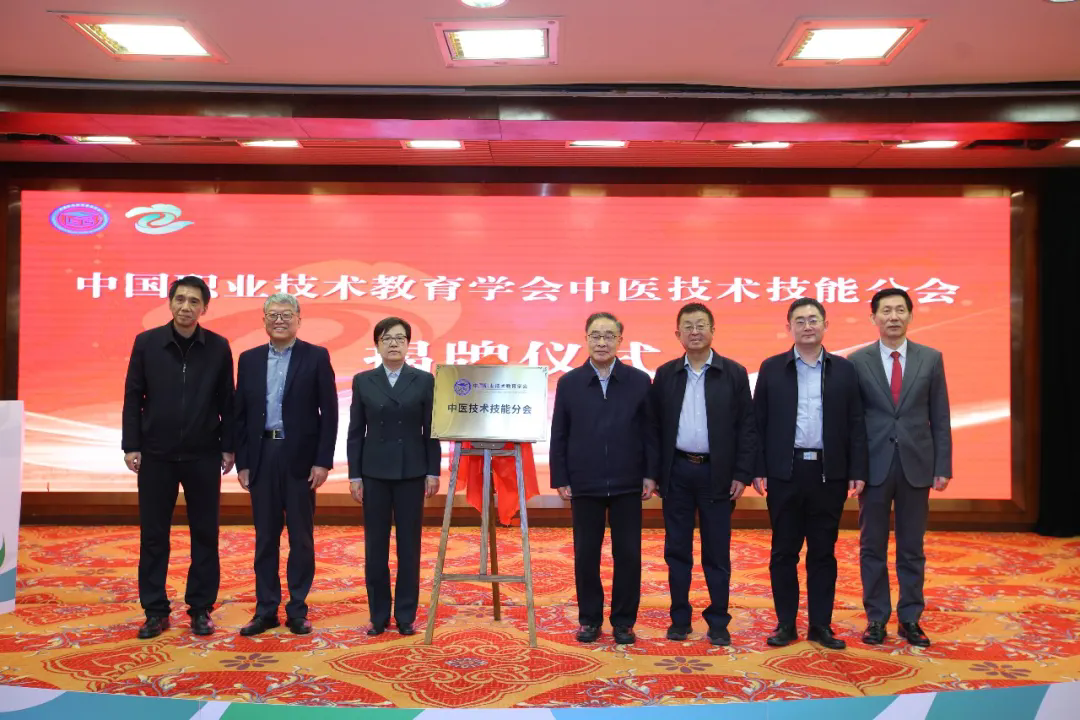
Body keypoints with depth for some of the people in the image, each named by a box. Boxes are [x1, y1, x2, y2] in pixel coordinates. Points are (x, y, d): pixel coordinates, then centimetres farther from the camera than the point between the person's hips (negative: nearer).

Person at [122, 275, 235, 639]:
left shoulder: (218, 347, -1)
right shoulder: (146, 342, 0)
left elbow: (227, 401, 2)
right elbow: (133, 397, 1)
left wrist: (228, 446, 0)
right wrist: (131, 445, -3)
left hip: (204, 456, 0)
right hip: (156, 454, 0)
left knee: (205, 534, 6)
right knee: (153, 535, 6)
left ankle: (200, 609, 17)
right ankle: (155, 611, 18)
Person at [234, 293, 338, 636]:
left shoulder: (316, 357, -1)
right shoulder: (249, 359, 9)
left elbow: (329, 412, -3)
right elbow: (240, 414, 9)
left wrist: (323, 461, -9)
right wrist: (241, 462, 3)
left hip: (300, 458, -3)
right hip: (261, 456, 3)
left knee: (301, 538, 5)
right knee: (265, 537, 9)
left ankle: (297, 610, 15)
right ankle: (266, 610, 18)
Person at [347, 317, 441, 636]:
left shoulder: (424, 380, 2)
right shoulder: (363, 381, 4)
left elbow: (431, 429, 2)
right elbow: (355, 431, 4)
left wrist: (433, 472, -3)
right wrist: (354, 475, -1)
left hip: (411, 472, -1)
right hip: (375, 472, 1)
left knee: (409, 545, 4)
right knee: (375, 546, 5)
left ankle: (406, 615, 14)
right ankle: (378, 615, 16)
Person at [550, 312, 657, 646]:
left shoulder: (640, 381, 2)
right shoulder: (569, 383, 3)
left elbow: (650, 431, 2)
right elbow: (559, 436, 3)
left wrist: (651, 474, -3)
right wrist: (560, 479, -1)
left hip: (627, 484, 0)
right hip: (584, 484, 0)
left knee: (628, 555, 5)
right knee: (586, 556, 7)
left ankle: (623, 621, 18)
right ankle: (589, 619, 21)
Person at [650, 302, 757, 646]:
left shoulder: (733, 373, 0)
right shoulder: (665, 374, 6)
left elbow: (746, 426, -1)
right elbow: (655, 426, 6)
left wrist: (742, 473, -7)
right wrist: (653, 472, 1)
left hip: (716, 473, -2)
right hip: (676, 472, 2)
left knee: (717, 553, 5)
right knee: (677, 550, 8)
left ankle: (718, 622, 15)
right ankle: (680, 619, 19)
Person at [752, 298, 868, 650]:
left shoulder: (844, 370, 6)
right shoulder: (772, 369, 3)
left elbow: (855, 424, 5)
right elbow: (759, 423, 1)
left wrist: (857, 471, -1)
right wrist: (758, 470, -4)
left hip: (829, 473, 1)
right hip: (784, 472, -1)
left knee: (823, 552, 8)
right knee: (784, 551, 6)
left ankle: (821, 625, 18)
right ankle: (786, 624, 17)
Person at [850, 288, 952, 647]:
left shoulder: (930, 359, 4)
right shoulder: (857, 361, -1)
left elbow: (940, 417, 5)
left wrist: (943, 466, 0)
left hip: (916, 465, 1)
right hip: (874, 465, -1)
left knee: (912, 548, 9)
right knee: (872, 547, 7)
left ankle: (910, 619, 20)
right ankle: (876, 618, 18)